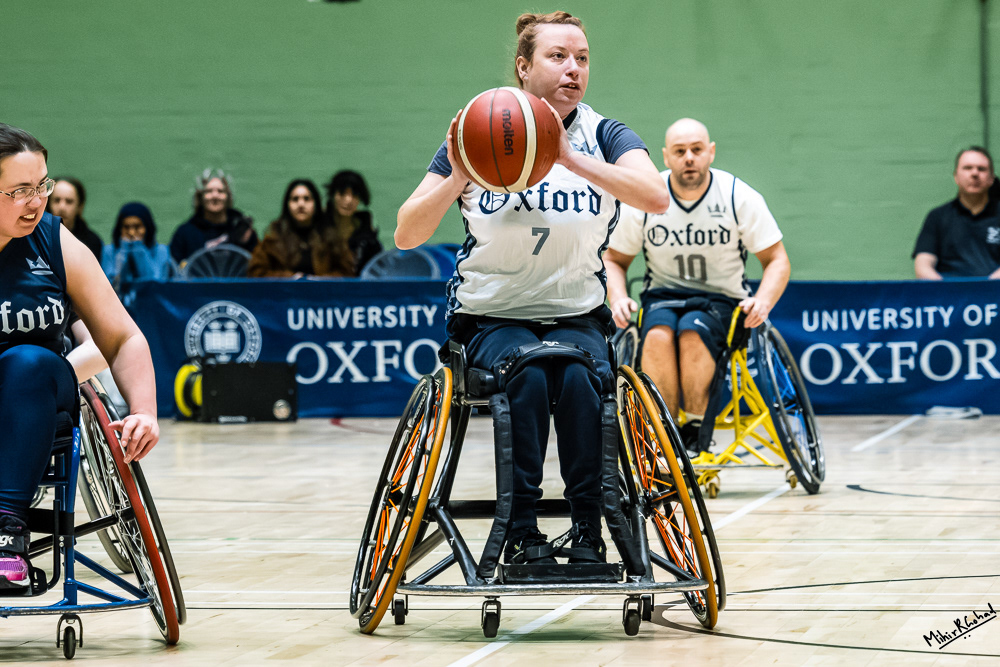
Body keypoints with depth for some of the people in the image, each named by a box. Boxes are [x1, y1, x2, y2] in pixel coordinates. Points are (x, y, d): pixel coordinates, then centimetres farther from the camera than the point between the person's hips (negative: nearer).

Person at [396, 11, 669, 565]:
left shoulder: (603, 136, -2)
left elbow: (656, 196, -24)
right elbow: (406, 235, -9)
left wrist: (571, 159, -36)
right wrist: (455, 181, -27)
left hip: (576, 316, 1)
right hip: (492, 316, -1)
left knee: (578, 375, -31)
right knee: (527, 374, -32)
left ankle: (588, 530, -22)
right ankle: (519, 531, -25)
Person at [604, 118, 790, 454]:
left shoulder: (739, 197, -7)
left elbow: (777, 260, -2)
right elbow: (613, 259, 9)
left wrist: (763, 301, -22)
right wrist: (618, 299, -12)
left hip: (721, 300, -1)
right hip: (662, 297, 1)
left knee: (692, 332, -36)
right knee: (658, 335, -34)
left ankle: (695, 434, -25)